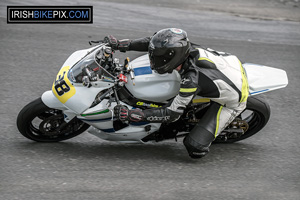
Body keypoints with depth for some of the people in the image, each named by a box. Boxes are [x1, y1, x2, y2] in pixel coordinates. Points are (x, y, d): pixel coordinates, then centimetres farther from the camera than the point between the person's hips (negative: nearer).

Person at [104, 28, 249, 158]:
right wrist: (120, 45, -13)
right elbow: (153, 43, -5)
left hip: (231, 102, -7)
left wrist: (132, 115, -34)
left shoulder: (191, 79, -37)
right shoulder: (185, 50, -19)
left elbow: (172, 114, -30)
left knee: (195, 149, -16)